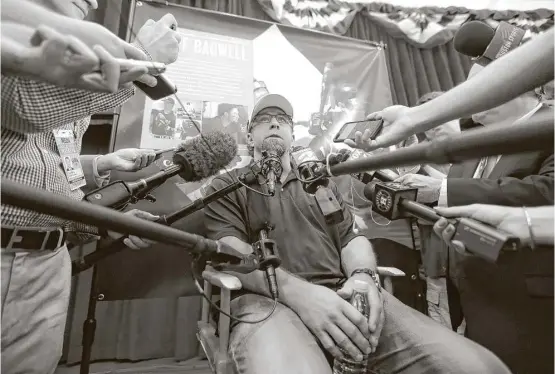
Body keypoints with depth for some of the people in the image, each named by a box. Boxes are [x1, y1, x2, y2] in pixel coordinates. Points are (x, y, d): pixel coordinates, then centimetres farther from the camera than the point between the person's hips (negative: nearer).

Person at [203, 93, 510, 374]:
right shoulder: (227, 187, 13)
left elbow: (351, 238, 15)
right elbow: (231, 252, -4)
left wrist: (363, 277, -9)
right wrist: (298, 291, -20)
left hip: (345, 296, 5)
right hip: (270, 300, -3)